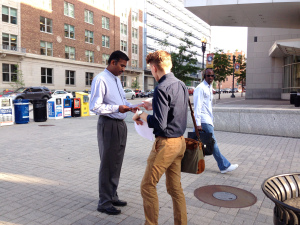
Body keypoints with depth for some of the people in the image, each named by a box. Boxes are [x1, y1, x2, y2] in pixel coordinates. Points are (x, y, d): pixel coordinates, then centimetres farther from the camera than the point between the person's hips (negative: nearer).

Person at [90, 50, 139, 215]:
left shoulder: (117, 79, 12)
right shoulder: (101, 79, -15)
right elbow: (95, 106, -20)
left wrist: (130, 107, 4)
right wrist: (117, 108, -24)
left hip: (120, 124, 9)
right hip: (108, 125, -9)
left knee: (116, 164, 19)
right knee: (107, 165, 2)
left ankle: (112, 196, 36)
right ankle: (104, 203, 19)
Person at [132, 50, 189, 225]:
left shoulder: (162, 88, -18)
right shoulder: (182, 85, 9)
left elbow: (159, 123, -23)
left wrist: (142, 115, -6)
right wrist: (153, 106, 22)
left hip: (166, 143, -9)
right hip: (180, 141, 9)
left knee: (148, 186, 5)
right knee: (175, 187, 17)